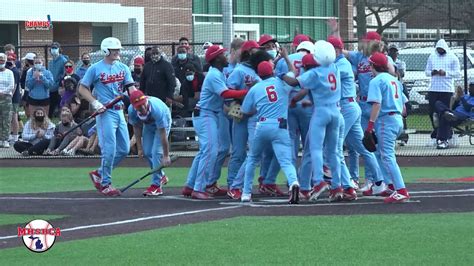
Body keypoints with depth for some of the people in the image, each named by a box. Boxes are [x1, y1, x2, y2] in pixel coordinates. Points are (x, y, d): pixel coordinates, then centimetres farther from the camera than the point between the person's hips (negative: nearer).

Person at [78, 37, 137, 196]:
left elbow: (131, 88, 3)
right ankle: (105, 184, 0)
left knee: (124, 149, 8)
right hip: (105, 112, -6)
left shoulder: (123, 68, 11)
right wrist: (95, 103, -13)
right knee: (109, 149, -10)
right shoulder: (95, 69, -4)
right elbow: (82, 89, 0)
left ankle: (99, 174, 22)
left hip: (119, 111, 6)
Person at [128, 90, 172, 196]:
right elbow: (137, 128, -8)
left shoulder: (156, 109, -42)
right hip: (148, 125, 5)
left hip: (163, 122, -5)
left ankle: (156, 185, -14)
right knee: (147, 152, 4)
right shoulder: (132, 110, -27)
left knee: (156, 152, -17)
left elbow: (162, 133, -37)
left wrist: (166, 156, -34)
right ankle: (161, 176, 27)